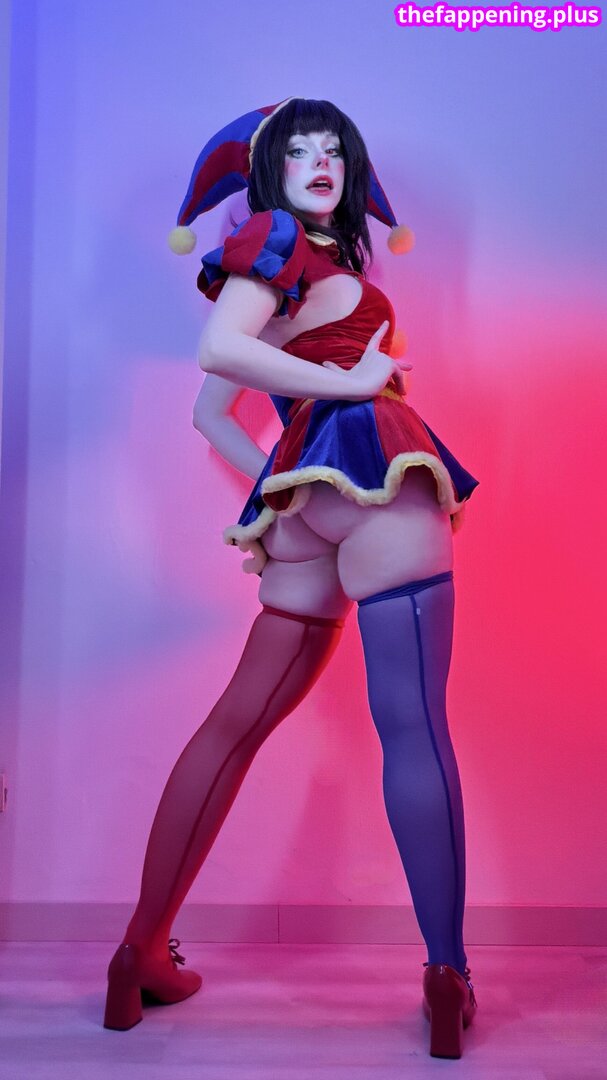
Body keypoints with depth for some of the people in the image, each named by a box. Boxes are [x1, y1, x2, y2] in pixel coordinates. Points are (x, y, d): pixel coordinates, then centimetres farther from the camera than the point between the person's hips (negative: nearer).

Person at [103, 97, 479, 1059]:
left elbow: (209, 414, 28)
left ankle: (144, 955, 15)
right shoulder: (278, 237, 6)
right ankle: (450, 981, -2)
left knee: (240, 719, 7)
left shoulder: (318, 258, 29)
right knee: (414, 722, -8)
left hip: (308, 497, 8)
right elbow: (220, 346, -15)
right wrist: (355, 381, -8)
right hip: (372, 466, -8)